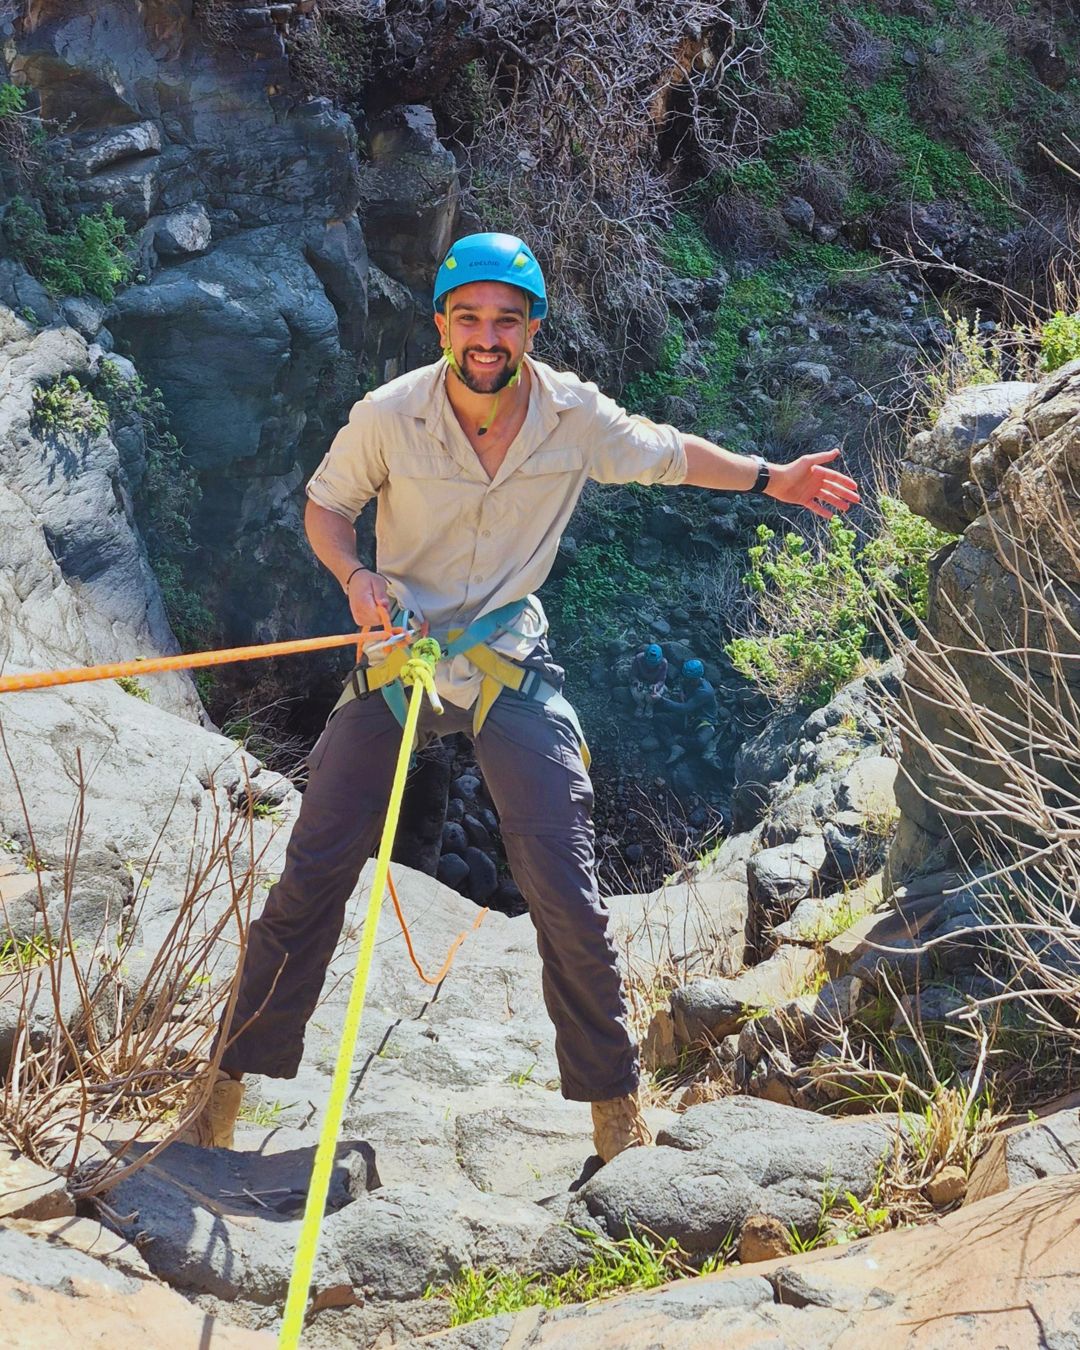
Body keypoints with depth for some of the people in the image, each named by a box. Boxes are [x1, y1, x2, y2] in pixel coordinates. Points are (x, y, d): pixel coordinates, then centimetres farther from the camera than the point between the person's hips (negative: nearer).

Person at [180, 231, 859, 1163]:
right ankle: (235, 1076, 15)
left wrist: (768, 478, 16)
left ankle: (614, 1101, 12)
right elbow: (326, 505, 3)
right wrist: (355, 575, -16)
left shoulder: (574, 417, -10)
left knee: (566, 893, -6)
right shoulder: (389, 415, -13)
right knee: (312, 875, -1)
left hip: (512, 665, 0)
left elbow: (669, 454, 11)